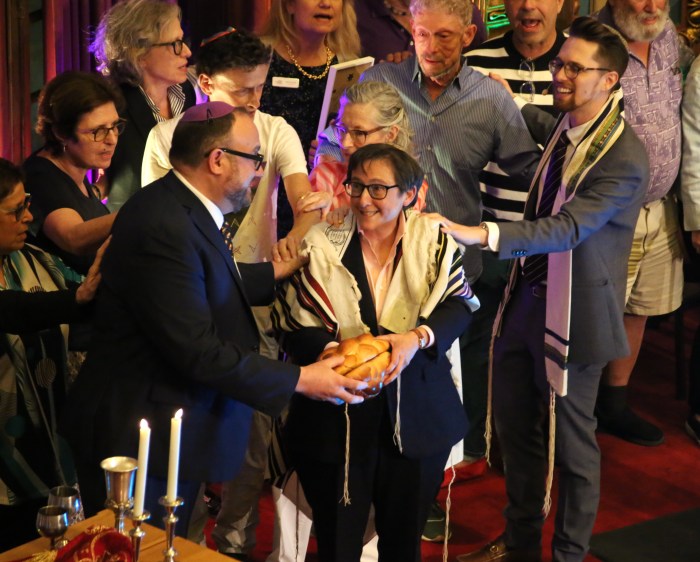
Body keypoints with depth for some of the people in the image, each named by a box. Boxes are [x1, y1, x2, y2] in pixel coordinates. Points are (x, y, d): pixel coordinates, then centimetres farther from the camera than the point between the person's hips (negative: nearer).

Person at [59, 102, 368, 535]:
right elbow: (198, 350, -28)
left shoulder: (183, 209, 4)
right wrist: (299, 380, -20)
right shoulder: (164, 226, -27)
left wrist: (281, 270, 21)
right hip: (140, 438, -10)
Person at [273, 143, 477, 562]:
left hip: (417, 418, 1)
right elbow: (294, 328, -4)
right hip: (337, 417, -1)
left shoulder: (434, 240, -1)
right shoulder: (321, 245, -4)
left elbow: (459, 304, -4)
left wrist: (419, 337, -24)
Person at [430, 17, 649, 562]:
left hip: (573, 314, -8)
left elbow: (568, 227, -32)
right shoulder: (563, 126, 3)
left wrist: (482, 234, -42)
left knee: (571, 441, 8)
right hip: (526, 297, 8)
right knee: (515, 425, 19)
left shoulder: (624, 158, -22)